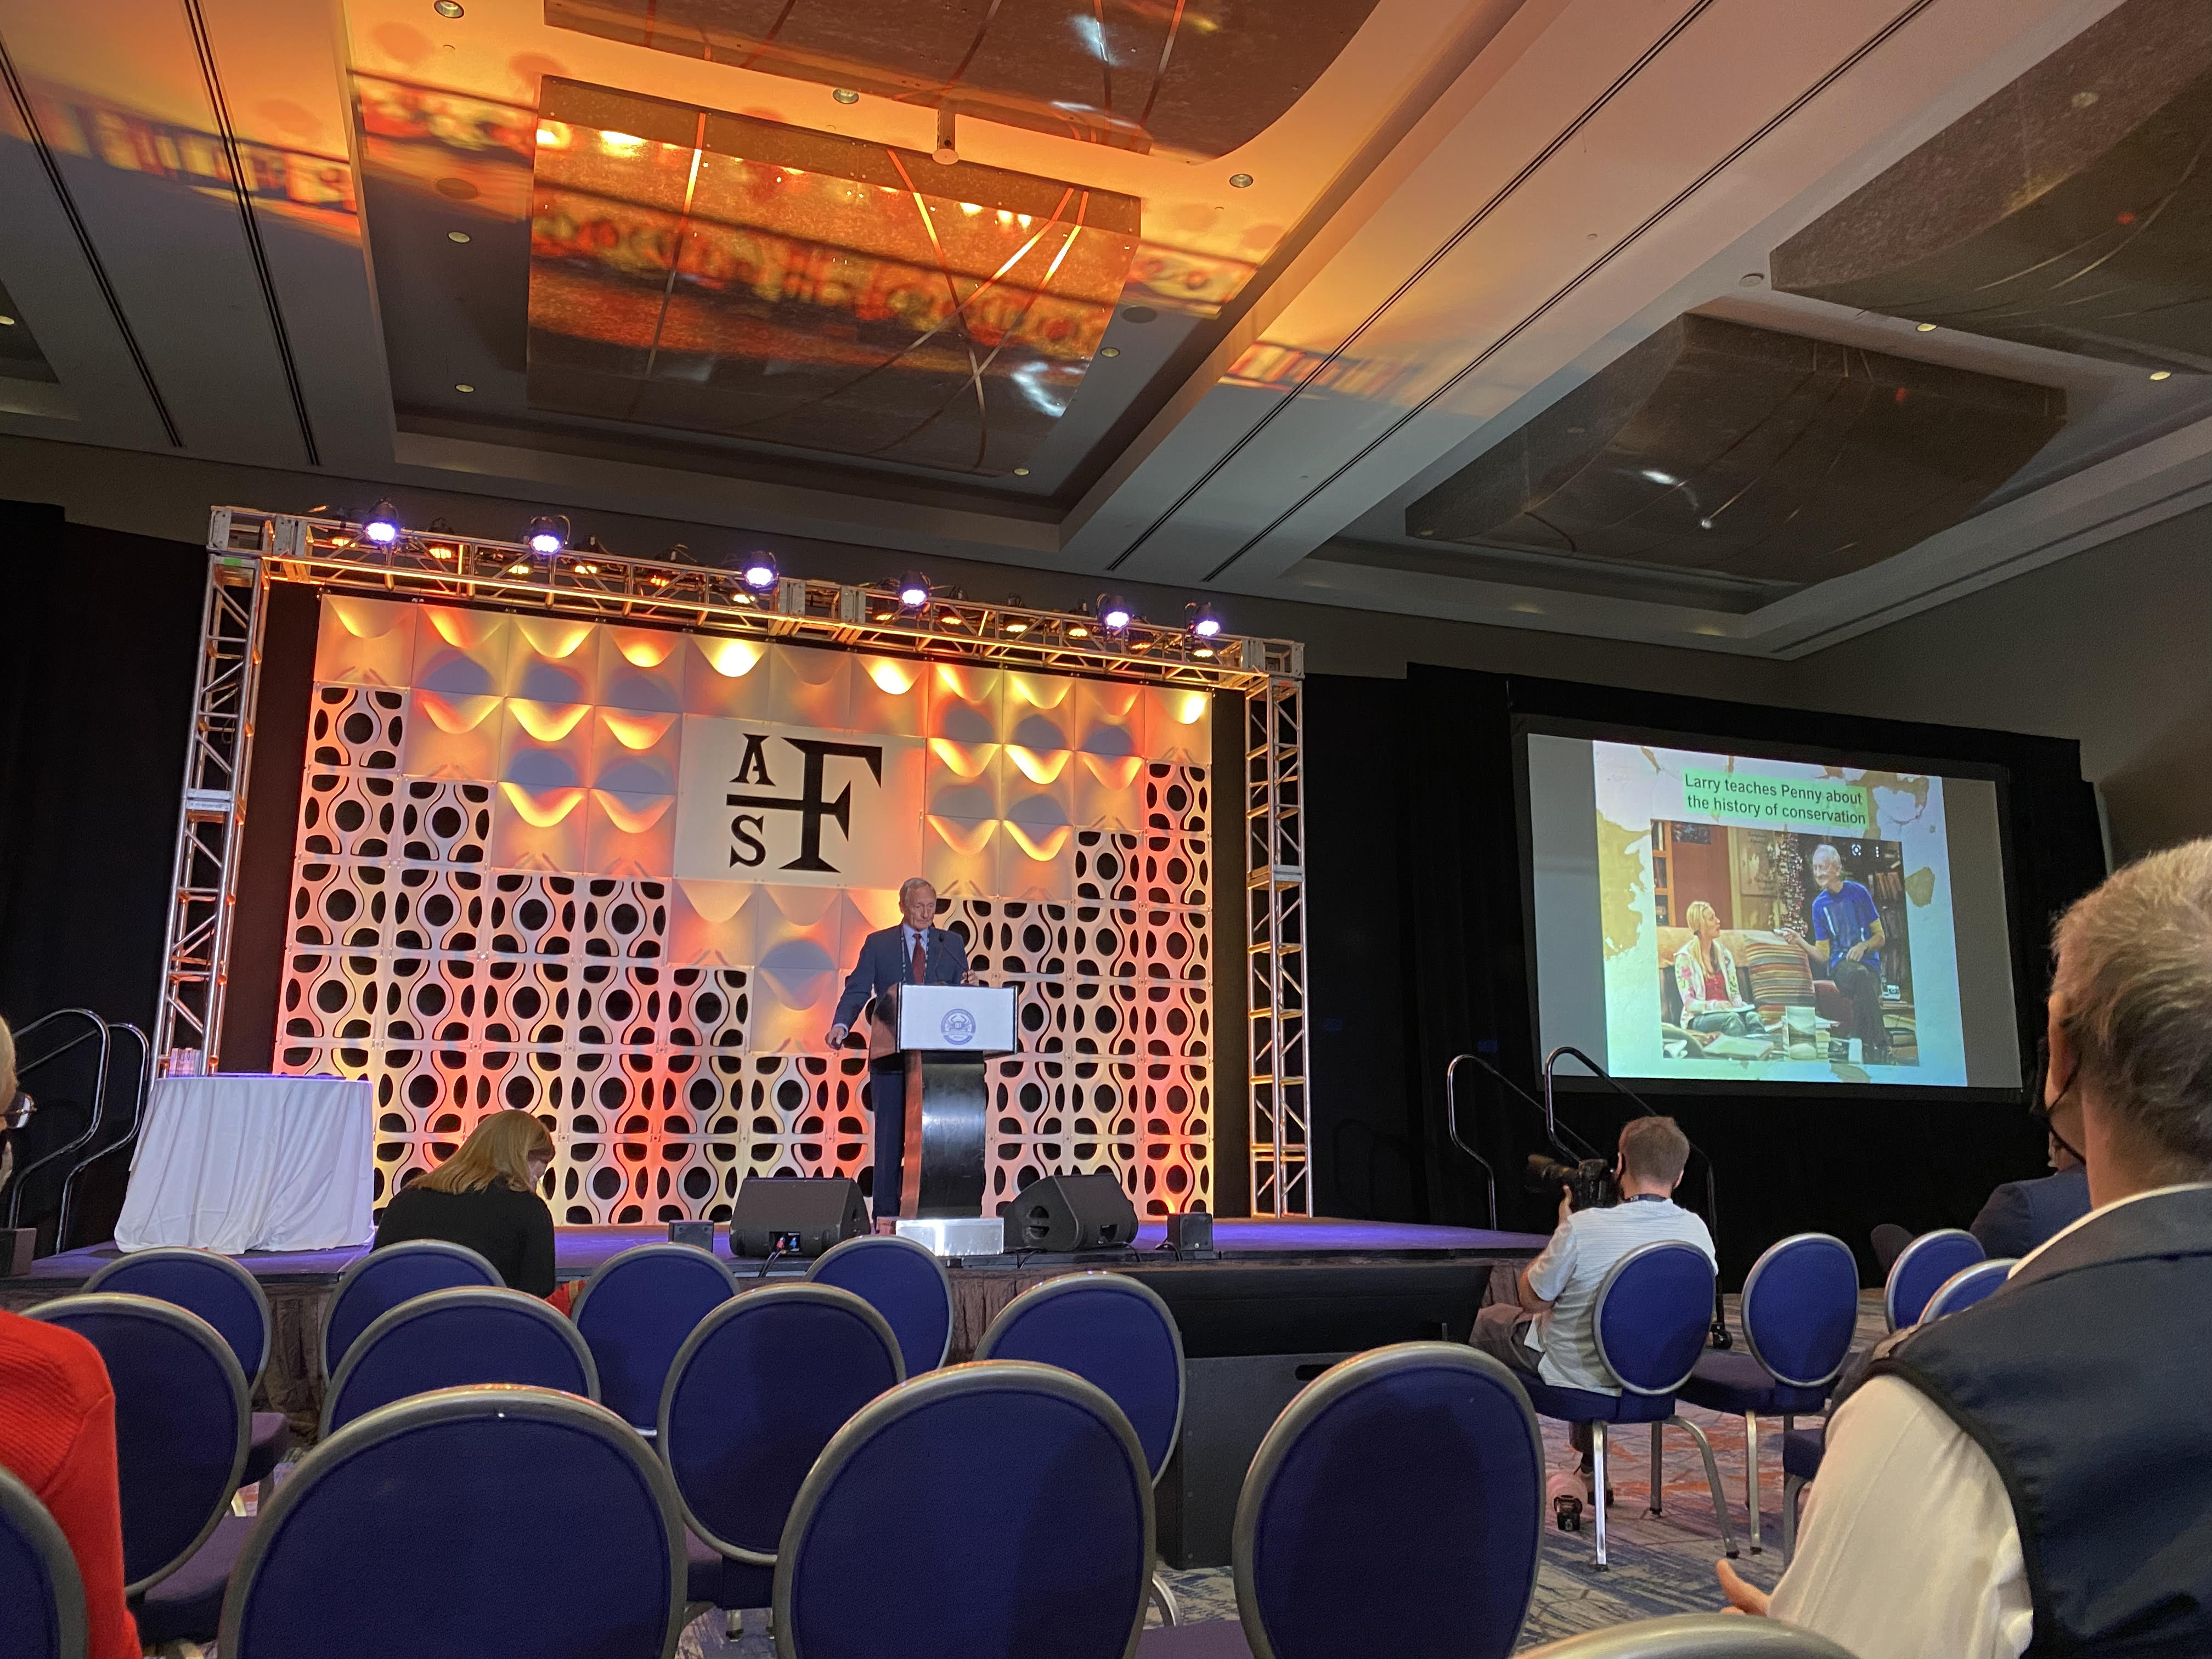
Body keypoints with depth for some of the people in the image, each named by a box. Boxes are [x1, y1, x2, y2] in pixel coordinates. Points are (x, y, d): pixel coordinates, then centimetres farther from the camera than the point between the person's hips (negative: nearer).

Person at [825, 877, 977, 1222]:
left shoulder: (952, 943, 13)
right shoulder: (878, 944, 8)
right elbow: (857, 990, -1)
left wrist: (968, 988, -14)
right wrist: (841, 1025, -18)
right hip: (892, 1055, -1)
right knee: (890, 1138, 0)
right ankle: (885, 1214, 5)